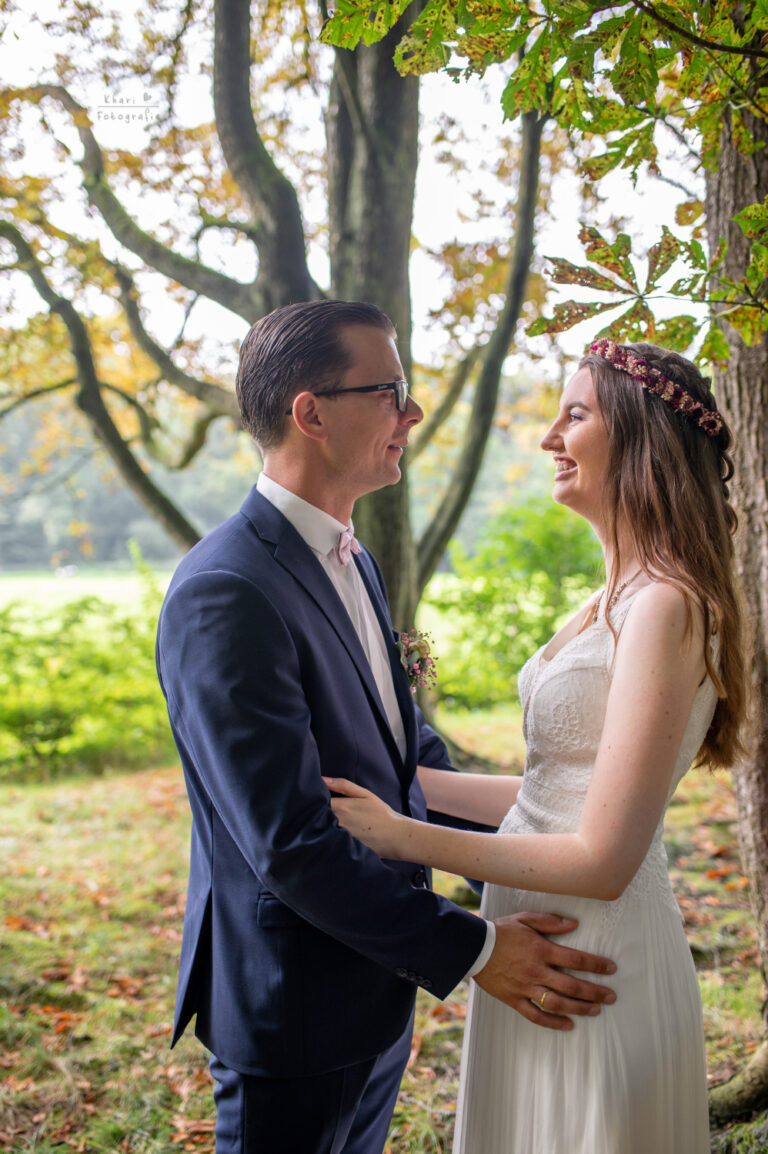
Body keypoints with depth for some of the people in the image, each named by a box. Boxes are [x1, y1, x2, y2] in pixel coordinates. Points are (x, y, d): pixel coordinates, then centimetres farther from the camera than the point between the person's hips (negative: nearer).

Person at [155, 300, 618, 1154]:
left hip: (378, 986, 9)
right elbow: (290, 843, -27)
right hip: (295, 1010, -8)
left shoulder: (352, 562, 6)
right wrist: (472, 950, -21)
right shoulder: (225, 592, -25)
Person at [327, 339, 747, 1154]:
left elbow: (603, 859, -23)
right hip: (545, 950, 8)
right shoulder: (618, 598, 7)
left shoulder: (666, 607, -21)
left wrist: (404, 836, -18)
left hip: (592, 964, -8)